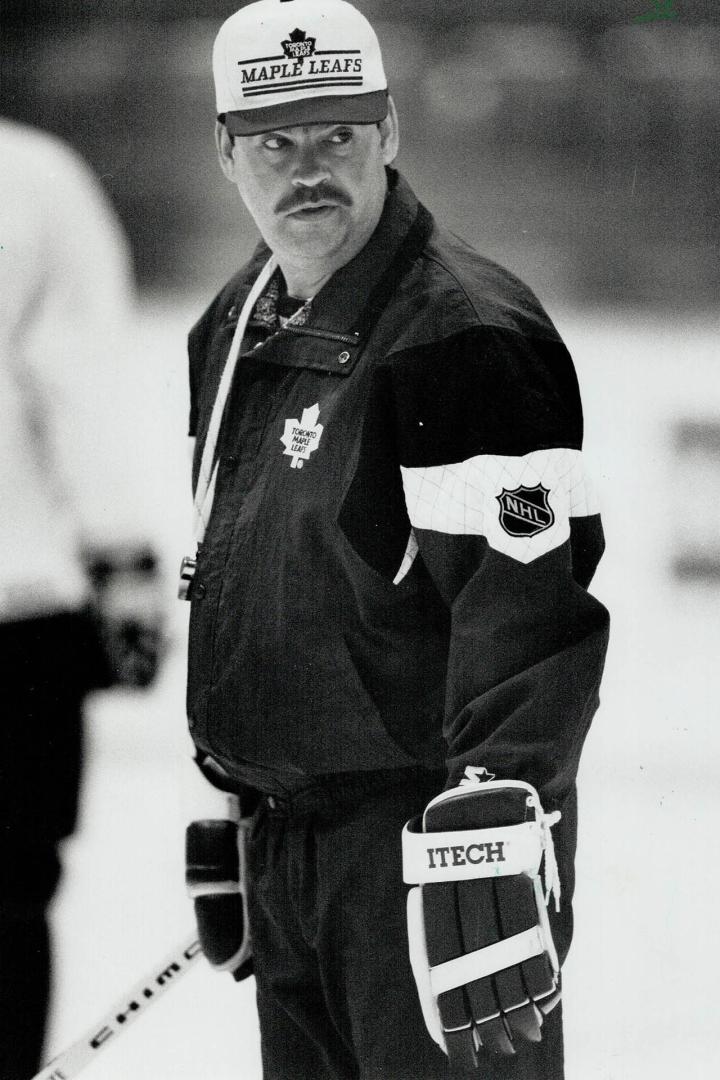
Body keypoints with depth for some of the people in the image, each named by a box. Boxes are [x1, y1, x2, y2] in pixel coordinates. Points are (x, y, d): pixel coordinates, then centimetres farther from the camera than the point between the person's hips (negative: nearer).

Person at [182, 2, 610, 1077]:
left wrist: (491, 851, -34)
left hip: (425, 822, -9)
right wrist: (219, 808, 25)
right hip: (285, 836, 9)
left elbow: (530, 611, -24)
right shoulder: (234, 330, 13)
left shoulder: (462, 335, -16)